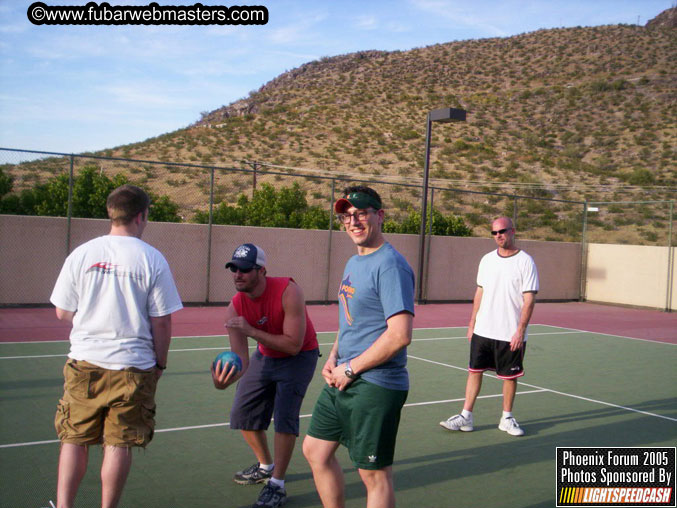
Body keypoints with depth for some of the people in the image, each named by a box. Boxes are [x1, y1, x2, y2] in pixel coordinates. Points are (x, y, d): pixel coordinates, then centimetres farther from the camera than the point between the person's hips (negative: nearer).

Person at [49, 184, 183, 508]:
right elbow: (162, 321, -6)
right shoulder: (152, 259, -7)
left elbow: (63, 312, 5)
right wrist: (160, 362, 7)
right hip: (133, 366, -2)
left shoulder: (81, 254, 0)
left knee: (75, 439, 14)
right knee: (120, 444, 7)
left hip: (85, 361, 3)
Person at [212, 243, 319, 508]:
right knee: (243, 414, 9)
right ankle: (265, 466, 34)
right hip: (264, 356, 6)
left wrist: (252, 331, -38)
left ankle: (277, 485, -2)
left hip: (299, 357, -6)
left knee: (284, 415, -17)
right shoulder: (235, 308, -18)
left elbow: (293, 345, -33)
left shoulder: (288, 292, -32)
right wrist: (225, 380, -41)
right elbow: (241, 360, -19)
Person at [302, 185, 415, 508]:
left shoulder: (390, 265, -17)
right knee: (316, 451, 19)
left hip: (375, 386, -9)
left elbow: (400, 335, -25)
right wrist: (333, 358, 5)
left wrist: (350, 369, -17)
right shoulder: (354, 263, 13)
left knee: (374, 475, 3)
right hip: (342, 381, 10)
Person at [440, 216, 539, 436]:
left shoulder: (525, 262, -8)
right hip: (482, 331, 4)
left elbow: (529, 300, -10)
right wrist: (472, 323, 11)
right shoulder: (487, 260, 8)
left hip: (510, 335, -4)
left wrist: (520, 331, -16)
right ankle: (466, 416, 13)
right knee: (474, 371, 6)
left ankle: (507, 418, 22)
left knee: (510, 376, 7)